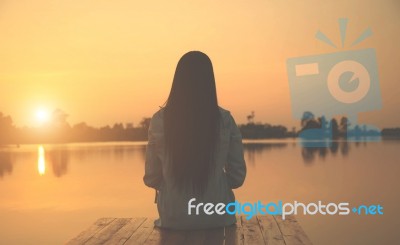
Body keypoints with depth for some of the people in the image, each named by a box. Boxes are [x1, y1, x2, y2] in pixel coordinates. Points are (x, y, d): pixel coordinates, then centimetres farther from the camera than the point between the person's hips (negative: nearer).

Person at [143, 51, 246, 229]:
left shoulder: (160, 120, -10)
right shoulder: (225, 120, -8)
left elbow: (151, 178, -3)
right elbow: (237, 177, -2)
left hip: (174, 217, 0)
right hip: (217, 216, 1)